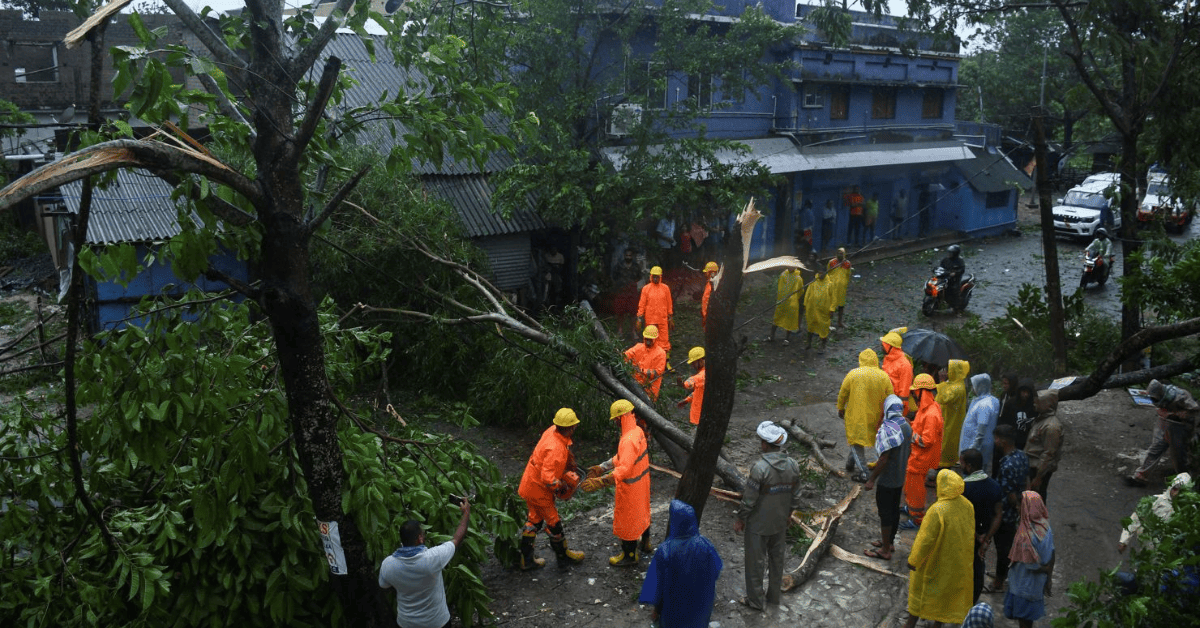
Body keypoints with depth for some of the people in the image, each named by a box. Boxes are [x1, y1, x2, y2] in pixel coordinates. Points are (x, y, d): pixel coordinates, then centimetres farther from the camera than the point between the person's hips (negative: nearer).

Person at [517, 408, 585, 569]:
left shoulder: (552, 430, -6)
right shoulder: (556, 449, -34)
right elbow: (547, 478, -36)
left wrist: (571, 466, 13)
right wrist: (562, 485, -19)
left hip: (529, 484, 9)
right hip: (538, 490, -9)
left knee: (534, 520, 21)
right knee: (553, 523, 12)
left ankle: (526, 559, 32)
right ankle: (563, 556, 32)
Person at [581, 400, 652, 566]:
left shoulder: (629, 440, -34)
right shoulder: (638, 431, -2)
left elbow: (624, 469, -42)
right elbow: (621, 458, 9)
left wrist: (600, 482, -47)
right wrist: (601, 467, 9)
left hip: (630, 487, -9)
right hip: (642, 481, 9)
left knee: (627, 519, 10)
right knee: (641, 512, 28)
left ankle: (629, 555, 28)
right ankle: (645, 543, 49)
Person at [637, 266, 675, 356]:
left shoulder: (665, 288, 5)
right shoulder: (646, 288, 2)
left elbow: (669, 304, 10)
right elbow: (642, 304, 4)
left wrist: (671, 318, 10)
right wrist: (639, 318, 0)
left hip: (663, 319, 0)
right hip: (650, 319, 0)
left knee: (664, 339, -2)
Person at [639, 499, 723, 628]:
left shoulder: (665, 550, -30)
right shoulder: (705, 545, -22)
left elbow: (656, 582, -19)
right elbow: (715, 571, -4)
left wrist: (654, 607, -4)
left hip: (674, 607, -2)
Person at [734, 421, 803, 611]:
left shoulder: (760, 467, -27)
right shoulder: (793, 466, -8)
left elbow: (749, 499, -20)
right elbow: (796, 495, 3)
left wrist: (740, 519, -7)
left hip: (758, 524, -6)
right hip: (780, 522, 6)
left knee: (755, 561, 11)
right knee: (777, 558, 22)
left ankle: (755, 600, 24)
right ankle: (774, 595, 38)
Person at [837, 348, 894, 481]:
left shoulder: (853, 374, -12)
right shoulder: (884, 376, -4)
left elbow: (842, 394, -4)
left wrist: (840, 409, 11)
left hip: (855, 415, -4)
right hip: (873, 416, 4)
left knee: (856, 441, 5)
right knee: (860, 439, 23)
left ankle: (862, 473, 0)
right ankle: (851, 463, 37)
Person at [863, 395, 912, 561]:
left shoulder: (887, 429, -25)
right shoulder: (907, 426, 1)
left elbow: (884, 458, -25)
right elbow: (907, 452, 11)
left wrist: (871, 480, -16)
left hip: (887, 480, -8)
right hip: (900, 478, 8)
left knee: (885, 513, 4)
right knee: (894, 510, 20)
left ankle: (885, 550, 14)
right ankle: (890, 542, 35)